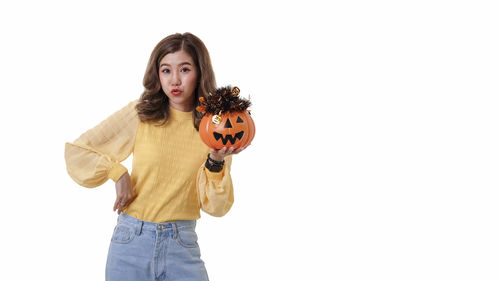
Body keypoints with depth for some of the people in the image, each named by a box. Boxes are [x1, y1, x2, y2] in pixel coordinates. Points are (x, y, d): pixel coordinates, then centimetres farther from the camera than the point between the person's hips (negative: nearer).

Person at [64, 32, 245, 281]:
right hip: (132, 242, 0)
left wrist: (216, 161, -18)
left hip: (182, 245, 0)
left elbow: (215, 207, -4)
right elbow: (76, 152, 2)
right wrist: (118, 174, -7)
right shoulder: (139, 114, -2)